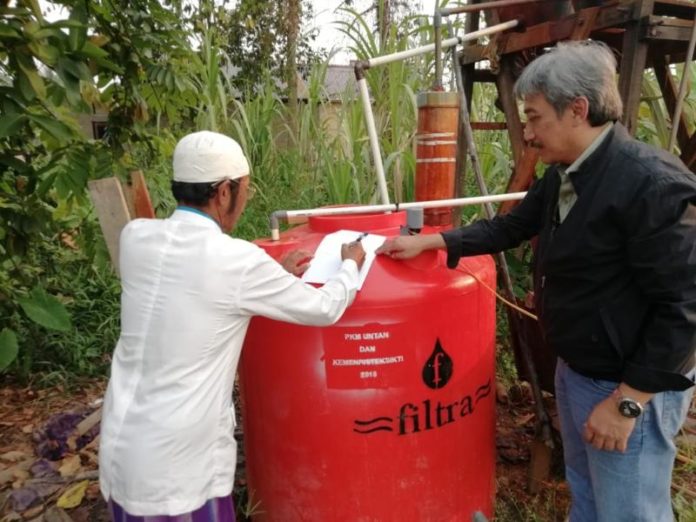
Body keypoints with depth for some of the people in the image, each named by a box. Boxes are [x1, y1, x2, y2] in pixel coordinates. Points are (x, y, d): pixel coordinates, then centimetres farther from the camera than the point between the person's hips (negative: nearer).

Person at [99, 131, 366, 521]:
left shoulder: (136, 237, -4)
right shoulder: (238, 261, -20)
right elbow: (324, 310, -7)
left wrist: (274, 276, 17)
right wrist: (352, 264, 12)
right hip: (180, 467, -5)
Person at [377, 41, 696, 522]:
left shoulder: (654, 184, -26)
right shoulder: (564, 175, 2)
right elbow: (510, 227, 13)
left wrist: (628, 402, -20)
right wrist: (427, 241, 7)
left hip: (632, 385, -8)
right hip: (575, 371, 8)